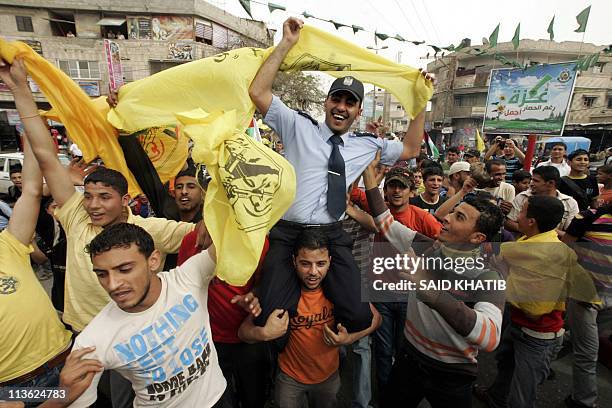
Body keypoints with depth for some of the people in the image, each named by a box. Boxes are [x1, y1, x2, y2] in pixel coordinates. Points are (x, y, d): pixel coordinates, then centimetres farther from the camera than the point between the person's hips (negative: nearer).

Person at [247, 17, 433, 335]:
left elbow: (409, 150, 23)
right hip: (288, 233, -2)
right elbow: (258, 93, -2)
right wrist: (286, 44, -3)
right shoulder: (298, 127, 5)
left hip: (333, 237, 3)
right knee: (271, 319, -19)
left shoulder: (366, 145, 14)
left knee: (359, 317, -14)